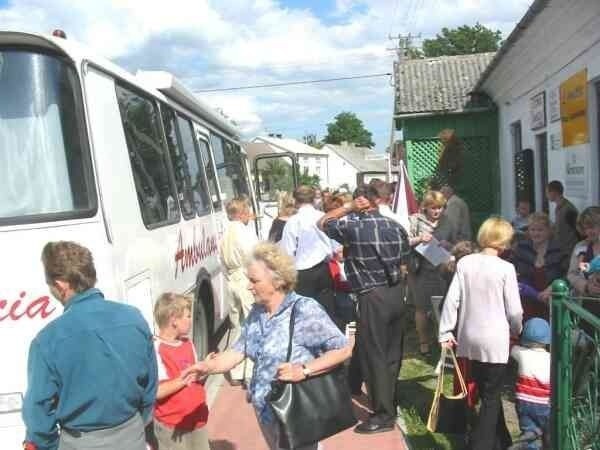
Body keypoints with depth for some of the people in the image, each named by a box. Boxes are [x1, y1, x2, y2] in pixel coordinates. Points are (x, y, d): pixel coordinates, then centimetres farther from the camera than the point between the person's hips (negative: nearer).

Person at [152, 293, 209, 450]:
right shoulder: (156, 350, -19)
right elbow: (155, 392, -23)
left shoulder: (187, 344, 8)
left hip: (197, 420, 8)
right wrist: (181, 381, -26)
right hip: (172, 427, -8)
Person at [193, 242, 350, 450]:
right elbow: (238, 351, 1)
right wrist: (207, 367, -15)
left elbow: (343, 349, -20)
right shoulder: (257, 312, 2)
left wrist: (304, 370, -29)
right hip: (265, 409, 7)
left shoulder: (304, 310, -22)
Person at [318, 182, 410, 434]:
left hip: (373, 297, -7)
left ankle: (384, 415, 9)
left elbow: (322, 223, 4)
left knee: (373, 355, 2)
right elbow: (402, 263, 12)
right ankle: (391, 403, 31)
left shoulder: (352, 226, -12)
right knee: (392, 352, 17)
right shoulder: (395, 226, 4)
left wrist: (349, 208, 1)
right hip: (397, 293, 7)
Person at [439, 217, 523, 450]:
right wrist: (517, 330, 12)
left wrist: (445, 332, 4)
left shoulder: (464, 263, -2)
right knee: (491, 398, 6)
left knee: (487, 392, 20)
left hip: (469, 338, 5)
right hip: (495, 340, -5)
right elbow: (514, 310, -8)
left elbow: (452, 299, -4)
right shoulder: (506, 268, -13)